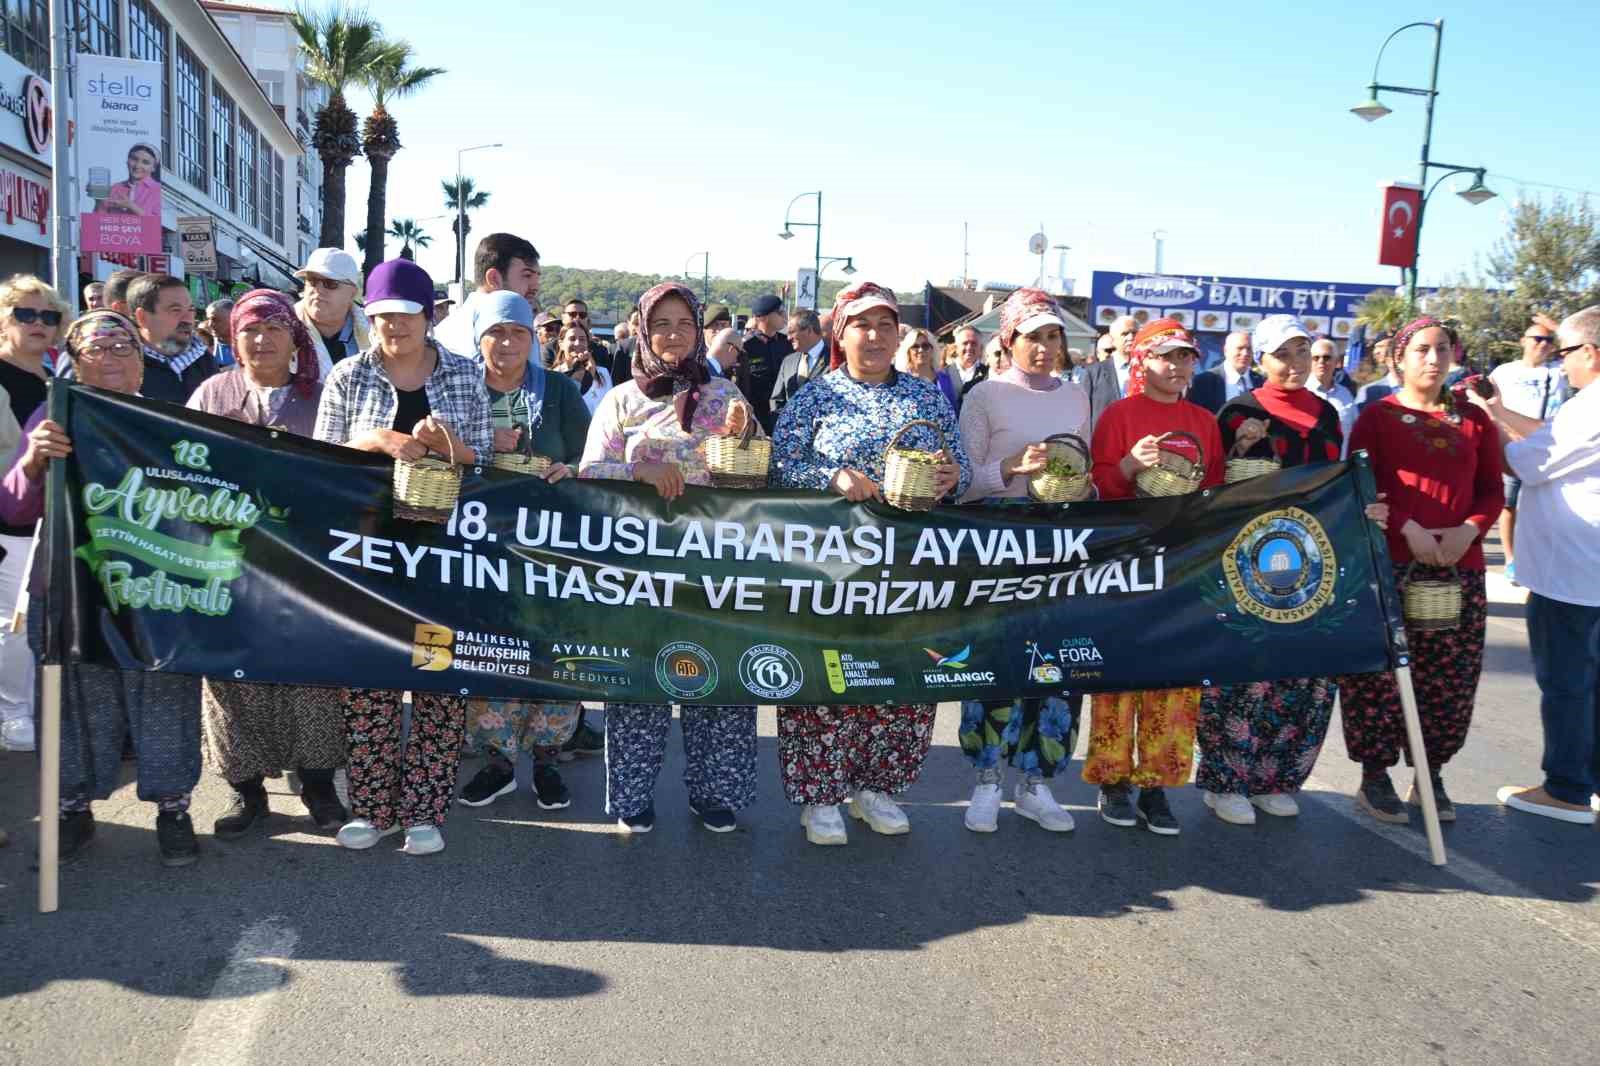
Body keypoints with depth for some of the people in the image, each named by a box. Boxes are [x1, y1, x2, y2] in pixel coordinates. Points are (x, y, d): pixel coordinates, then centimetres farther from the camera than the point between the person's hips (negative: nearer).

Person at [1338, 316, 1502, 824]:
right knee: (1379, 671, -3)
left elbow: (1492, 489, 11)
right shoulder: (1377, 415, 1)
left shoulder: (1473, 419, 12)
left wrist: (1468, 530, -9)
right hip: (1389, 563, -3)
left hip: (1460, 567, 4)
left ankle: (1431, 775, 20)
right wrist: (1408, 528, -17)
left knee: (1450, 676, 5)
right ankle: (1375, 774, 10)